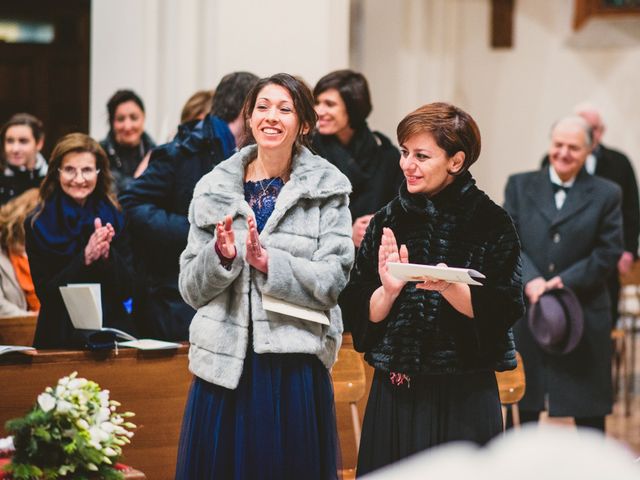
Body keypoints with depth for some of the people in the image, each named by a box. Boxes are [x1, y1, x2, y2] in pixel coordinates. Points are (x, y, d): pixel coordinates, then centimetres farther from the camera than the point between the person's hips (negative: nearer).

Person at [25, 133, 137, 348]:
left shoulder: (115, 219, 7)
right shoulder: (37, 225, 1)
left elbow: (127, 289, 4)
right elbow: (44, 293, -3)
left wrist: (107, 255, -13)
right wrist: (85, 258, -14)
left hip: (113, 331, 1)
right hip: (59, 338, -1)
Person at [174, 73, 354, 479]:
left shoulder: (327, 190, 1)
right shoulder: (214, 189, 8)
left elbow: (331, 282, -8)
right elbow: (191, 289, 7)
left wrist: (268, 261, -20)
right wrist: (220, 256, -12)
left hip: (296, 366, -2)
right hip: (225, 361, 2)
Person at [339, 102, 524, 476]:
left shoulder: (492, 223, -4)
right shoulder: (388, 221, 6)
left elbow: (503, 311, -10)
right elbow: (359, 313, 3)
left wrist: (451, 289, -25)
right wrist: (388, 291, -16)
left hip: (462, 399, -3)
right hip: (393, 396, 3)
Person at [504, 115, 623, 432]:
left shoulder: (606, 195, 3)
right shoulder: (519, 186, 8)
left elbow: (609, 253, -3)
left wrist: (565, 282, -15)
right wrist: (530, 280, -17)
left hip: (584, 318, -1)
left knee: (589, 413, 3)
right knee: (526, 407, 9)